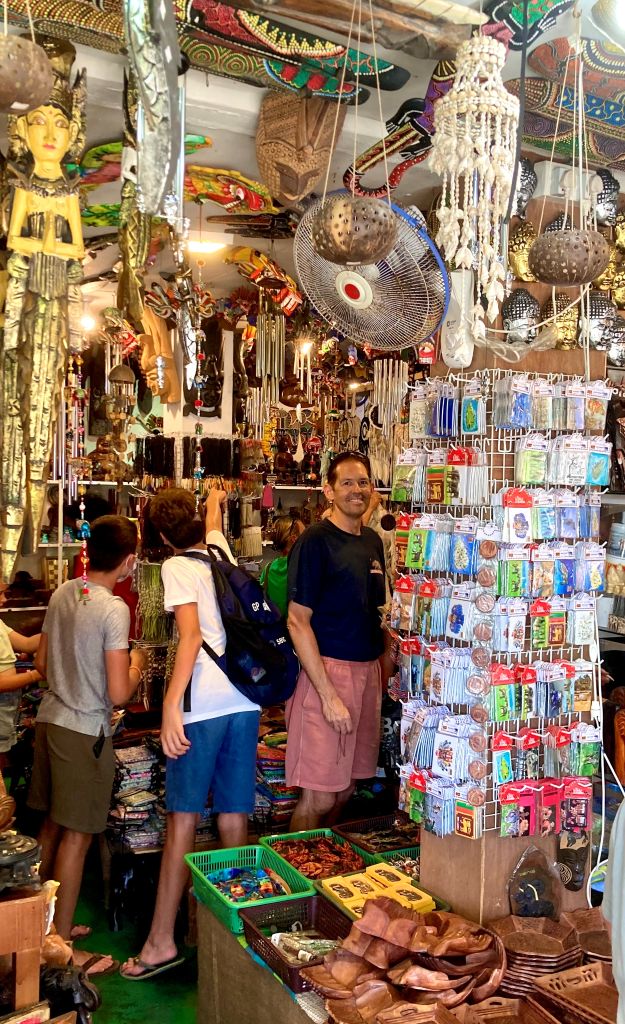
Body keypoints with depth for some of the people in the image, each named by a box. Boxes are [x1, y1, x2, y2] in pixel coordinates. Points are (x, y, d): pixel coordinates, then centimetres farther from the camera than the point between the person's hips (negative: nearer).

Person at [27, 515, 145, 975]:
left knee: (53, 826, 19)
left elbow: (42, 662, 13)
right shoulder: (114, 609, -20)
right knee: (76, 836, 4)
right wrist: (137, 664, -2)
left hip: (50, 719, 8)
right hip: (85, 730, -8)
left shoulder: (62, 593, 3)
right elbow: (118, 693, -20)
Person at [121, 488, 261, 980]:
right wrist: (216, 500, 60)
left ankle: (162, 941, 11)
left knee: (184, 818, 2)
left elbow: (192, 634, -15)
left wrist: (171, 705, -19)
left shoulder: (176, 566, -2)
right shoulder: (221, 553, 14)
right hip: (246, 699, 6)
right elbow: (213, 528, 40)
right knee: (234, 815, 12)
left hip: (203, 704, -6)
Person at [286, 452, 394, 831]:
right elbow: (298, 622, -15)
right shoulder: (315, 542, -11)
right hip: (328, 669, -7)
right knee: (319, 796, -3)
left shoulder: (373, 542, 12)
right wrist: (328, 694, -19)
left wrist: (387, 657, 6)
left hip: (369, 670, 7)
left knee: (346, 788, 16)